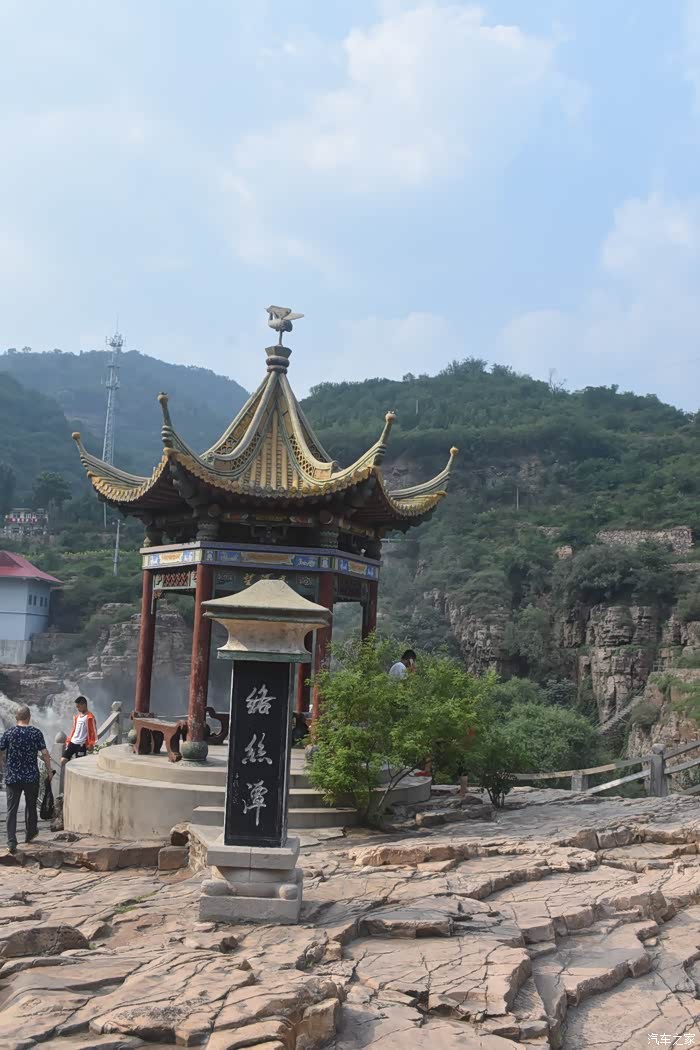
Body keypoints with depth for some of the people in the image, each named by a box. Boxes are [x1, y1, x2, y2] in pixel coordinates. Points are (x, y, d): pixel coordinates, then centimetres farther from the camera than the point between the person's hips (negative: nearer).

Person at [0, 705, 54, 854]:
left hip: (12, 778, -1)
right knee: (31, 805, 20)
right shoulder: (36, 733, -5)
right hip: (32, 777, 1)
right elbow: (45, 753, -8)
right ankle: (30, 833, 36)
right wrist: (49, 770, 2)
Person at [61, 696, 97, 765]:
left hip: (82, 744, -8)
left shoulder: (90, 717, -10)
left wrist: (91, 744, -16)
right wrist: (68, 740, 17)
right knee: (63, 761, -1)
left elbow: (93, 731, -12)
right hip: (72, 742, 8)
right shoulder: (77, 716, 15)